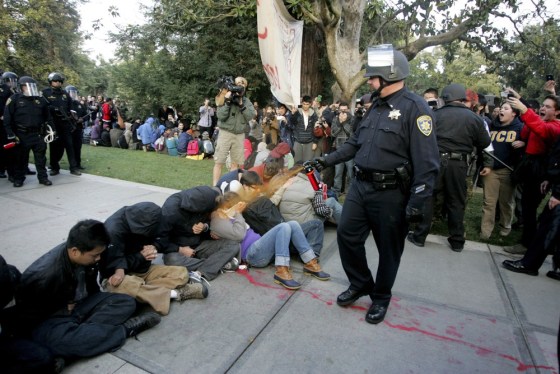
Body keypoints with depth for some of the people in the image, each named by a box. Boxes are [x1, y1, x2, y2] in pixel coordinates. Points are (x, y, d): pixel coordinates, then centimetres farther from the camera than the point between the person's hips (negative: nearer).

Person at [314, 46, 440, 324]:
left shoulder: (415, 107, -13)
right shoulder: (376, 106, 13)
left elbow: (426, 162, -17)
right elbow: (355, 142, 21)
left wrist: (417, 203, -20)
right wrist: (329, 159, 15)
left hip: (390, 193, -7)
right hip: (360, 186, 7)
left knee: (389, 248, 10)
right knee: (347, 235, 10)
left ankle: (381, 297, 32)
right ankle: (360, 284, 33)